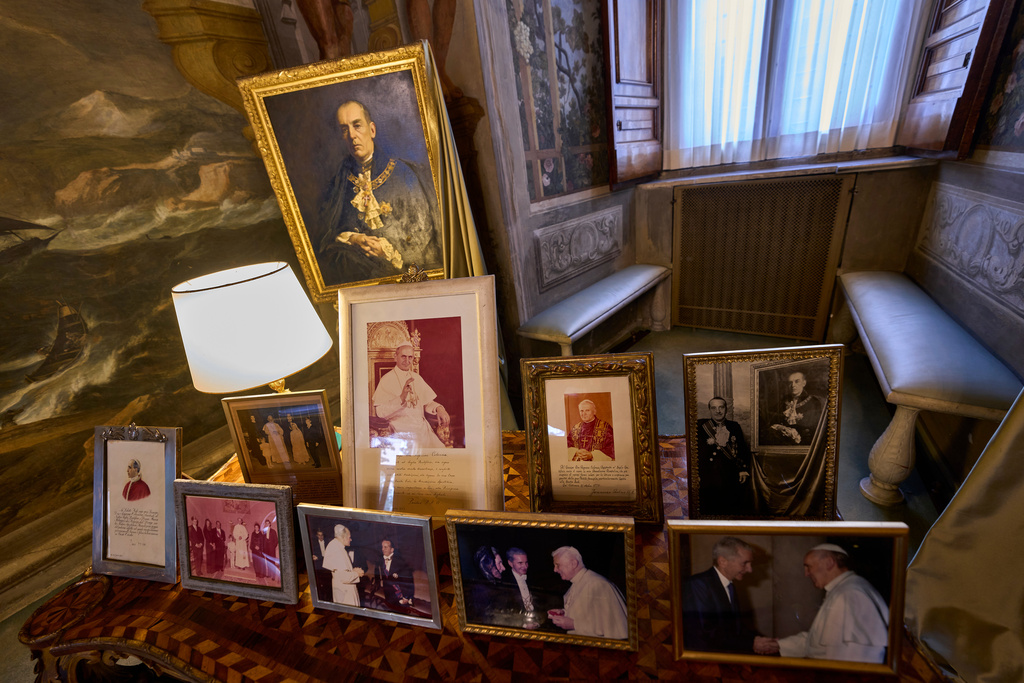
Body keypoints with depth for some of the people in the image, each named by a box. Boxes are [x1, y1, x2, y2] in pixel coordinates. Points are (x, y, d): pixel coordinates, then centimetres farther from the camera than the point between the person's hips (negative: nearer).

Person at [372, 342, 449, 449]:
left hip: (422, 427, 6)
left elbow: (427, 402, 20)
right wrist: (401, 398, -25)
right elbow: (380, 412, -11)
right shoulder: (387, 380, -2)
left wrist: (439, 409, -2)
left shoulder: (417, 378, 17)